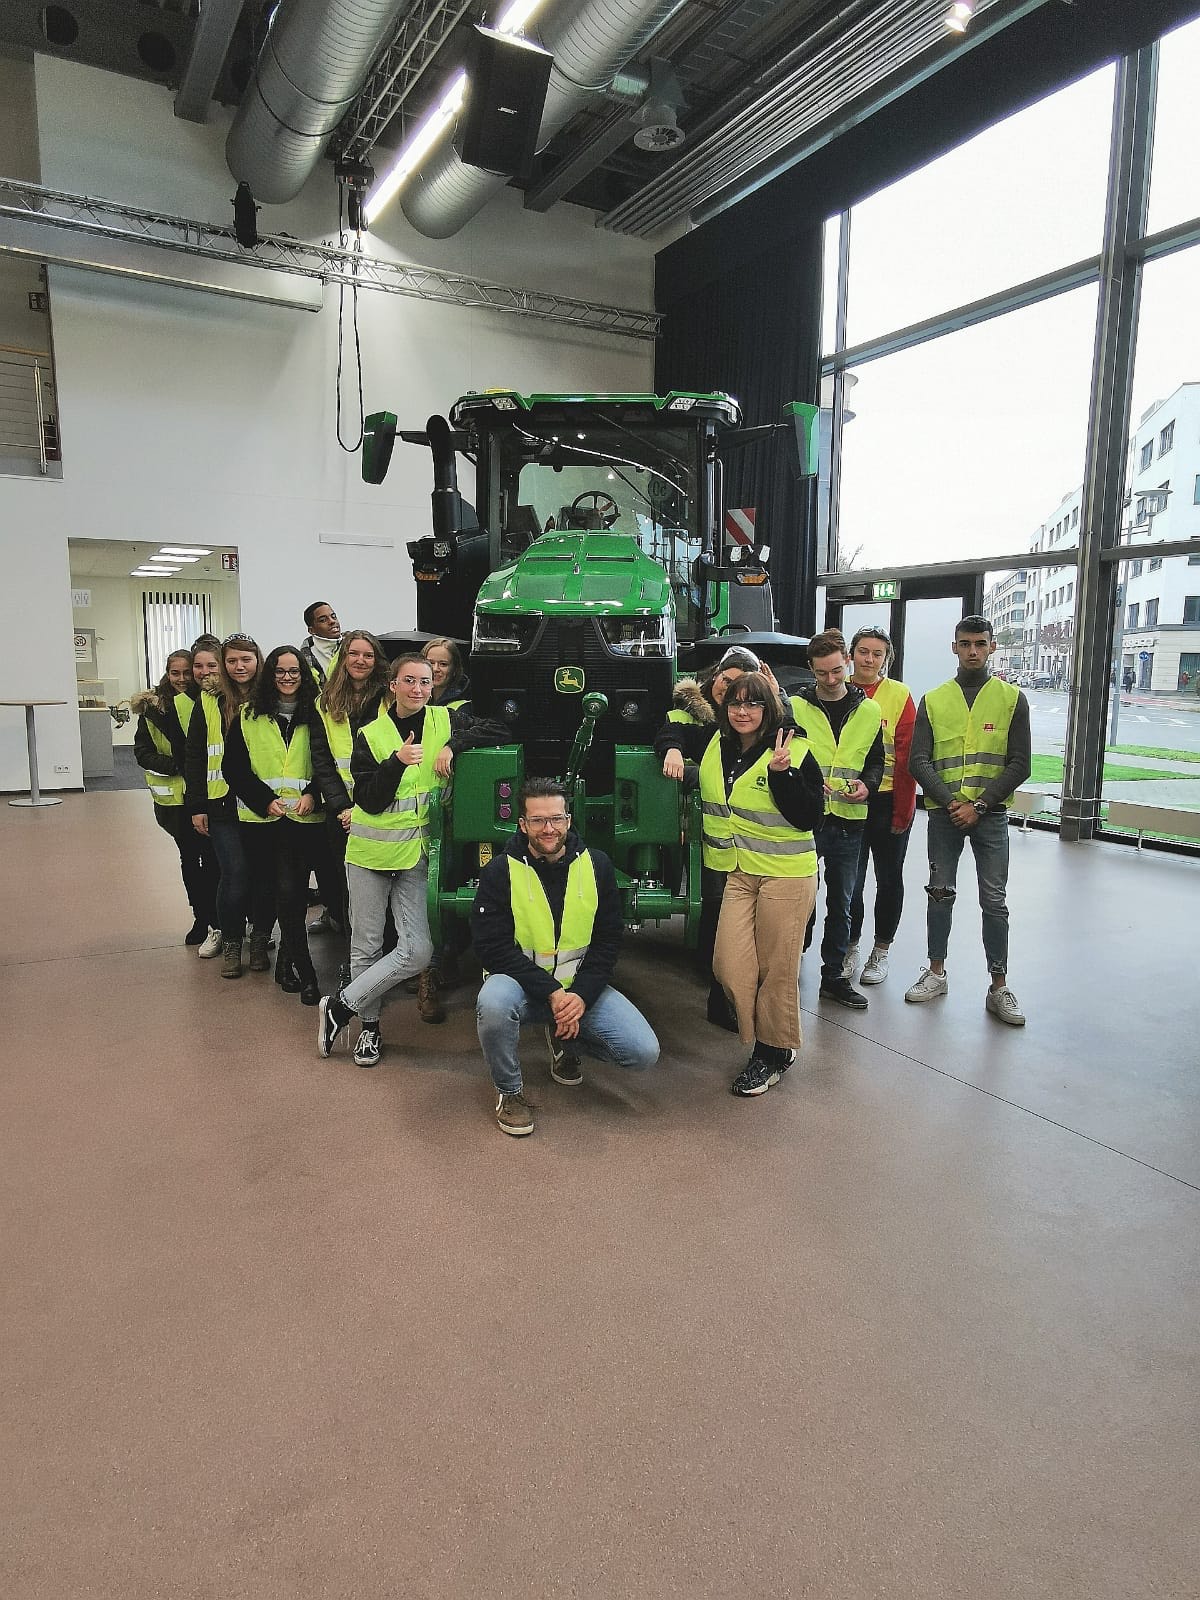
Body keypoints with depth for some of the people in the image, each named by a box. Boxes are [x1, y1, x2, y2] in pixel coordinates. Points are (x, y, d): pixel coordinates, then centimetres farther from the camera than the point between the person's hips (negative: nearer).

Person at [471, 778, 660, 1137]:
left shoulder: (596, 866, -2)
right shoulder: (500, 872, -10)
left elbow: (609, 941, -1)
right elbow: (493, 949, -15)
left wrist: (581, 994, -16)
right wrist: (550, 992, -23)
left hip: (580, 986, 3)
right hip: (523, 984, -2)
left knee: (644, 1052, -14)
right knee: (493, 1002, -37)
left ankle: (561, 1039, 17)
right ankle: (509, 1090, -7)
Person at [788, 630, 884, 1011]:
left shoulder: (869, 711, 9)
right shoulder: (795, 707, -1)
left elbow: (876, 761, 14)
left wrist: (867, 786, -6)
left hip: (849, 822, 3)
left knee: (841, 903, 13)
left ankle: (834, 975, 25)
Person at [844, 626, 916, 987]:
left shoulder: (899, 695, -2)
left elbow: (906, 756, -5)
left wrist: (903, 808, -9)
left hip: (888, 801, -1)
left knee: (888, 878, 10)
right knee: (849, 879, 3)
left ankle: (881, 951, 24)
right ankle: (850, 947, 21)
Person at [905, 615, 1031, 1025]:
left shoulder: (1012, 699, 3)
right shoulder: (933, 700, 6)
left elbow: (1019, 765, -2)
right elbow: (918, 761, 0)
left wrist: (979, 805, -12)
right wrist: (951, 802, -13)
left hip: (990, 814, -1)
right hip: (943, 812, 1)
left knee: (994, 900, 0)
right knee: (940, 893, 9)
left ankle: (999, 988, 9)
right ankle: (936, 973, 22)